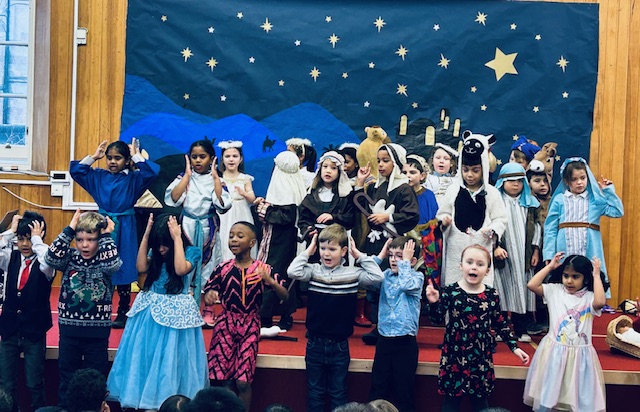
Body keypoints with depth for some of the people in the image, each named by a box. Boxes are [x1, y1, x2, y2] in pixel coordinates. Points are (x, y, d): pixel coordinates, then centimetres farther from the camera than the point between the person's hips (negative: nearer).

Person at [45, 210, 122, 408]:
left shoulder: (104, 260, -5)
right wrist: (69, 230, -17)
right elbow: (52, 258, -19)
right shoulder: (70, 257, 0)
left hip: (97, 331, -2)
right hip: (69, 327, 2)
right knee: (67, 377, 13)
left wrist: (106, 235, -18)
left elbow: (113, 263, -29)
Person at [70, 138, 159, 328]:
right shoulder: (98, 176, 7)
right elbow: (75, 170, 7)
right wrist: (93, 157, 1)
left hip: (124, 229, -3)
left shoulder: (134, 178, -2)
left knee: (123, 270, 3)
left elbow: (152, 172, -17)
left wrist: (137, 157, -10)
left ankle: (123, 312, 14)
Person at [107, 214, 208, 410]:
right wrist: (146, 235, -8)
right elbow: (141, 267, -8)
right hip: (150, 310, 5)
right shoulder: (156, 252, 6)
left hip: (176, 313, -5)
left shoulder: (192, 252, -8)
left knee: (170, 360, 0)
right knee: (144, 356, 10)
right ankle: (143, 397, 22)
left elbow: (180, 269, -25)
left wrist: (177, 239, -21)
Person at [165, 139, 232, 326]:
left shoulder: (216, 179, 2)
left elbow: (223, 204, -15)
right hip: (187, 225, 0)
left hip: (208, 227, 0)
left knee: (208, 265, 5)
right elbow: (173, 199, -15)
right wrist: (188, 175, -11)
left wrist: (215, 176, -11)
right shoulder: (184, 177, 3)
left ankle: (208, 311, 17)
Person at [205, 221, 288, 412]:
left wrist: (271, 282, -27)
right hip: (225, 325, 2)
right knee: (224, 380, 4)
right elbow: (208, 293, 5)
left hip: (250, 326, -1)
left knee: (243, 381, -2)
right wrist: (209, 295, -19)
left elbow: (285, 296, -8)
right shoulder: (223, 268, -1)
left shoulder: (263, 269, -6)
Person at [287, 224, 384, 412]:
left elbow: (377, 276, -14)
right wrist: (308, 251, -10)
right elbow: (293, 271, -20)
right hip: (315, 343, 1)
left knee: (339, 394, 13)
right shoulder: (313, 270, -4)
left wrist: (359, 255, -9)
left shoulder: (353, 273, -4)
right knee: (315, 393, 14)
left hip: (340, 345, -1)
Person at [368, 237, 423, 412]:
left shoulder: (417, 277, -4)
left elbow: (405, 285, -25)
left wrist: (405, 261, -15)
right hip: (384, 340, 4)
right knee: (378, 389, 10)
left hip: (405, 342, -4)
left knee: (403, 389, 4)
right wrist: (380, 256, -3)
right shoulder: (385, 275, 7)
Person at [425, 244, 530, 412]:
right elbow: (437, 319, -7)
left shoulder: (491, 295, -1)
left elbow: (500, 323, 8)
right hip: (455, 355, -2)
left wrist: (514, 347, 5)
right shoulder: (450, 291, -8)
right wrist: (434, 303, -26)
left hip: (481, 356, 2)